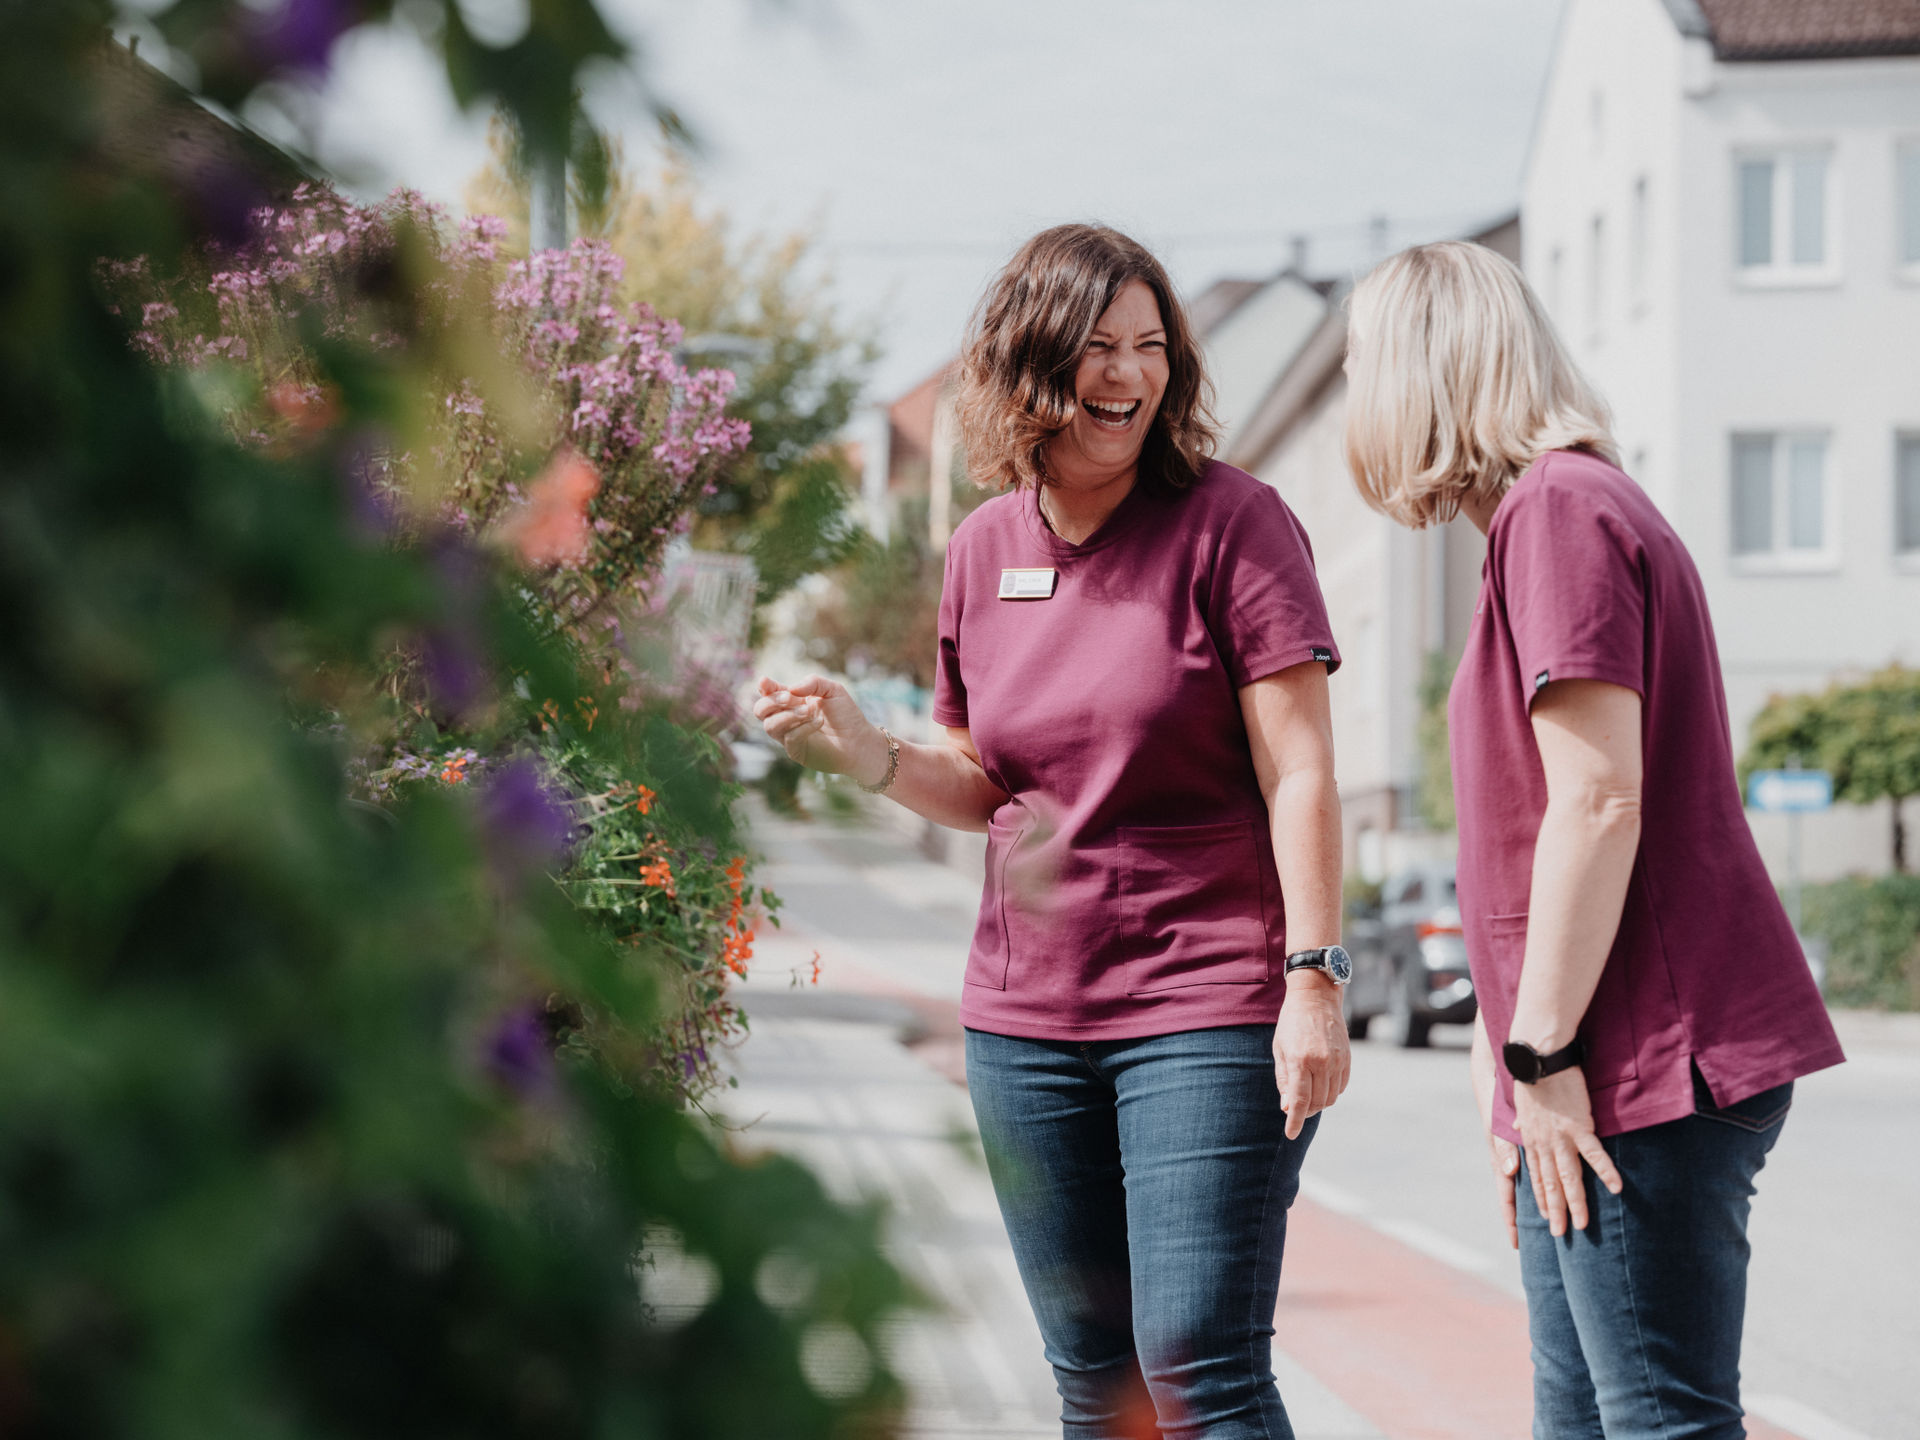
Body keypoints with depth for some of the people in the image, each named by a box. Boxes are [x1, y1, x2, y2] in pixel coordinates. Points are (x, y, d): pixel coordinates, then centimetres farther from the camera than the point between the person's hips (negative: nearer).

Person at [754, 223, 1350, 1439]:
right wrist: (866, 752, -1)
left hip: (1208, 1005, -5)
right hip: (1026, 1018, 6)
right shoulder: (985, 550, 9)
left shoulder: (1230, 521, -6)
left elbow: (1299, 774, -9)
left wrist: (1315, 978, -17)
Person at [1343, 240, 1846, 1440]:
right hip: (1629, 1067, 10)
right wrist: (1515, 1073, 22)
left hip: (1647, 1069, -10)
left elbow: (1599, 799, -19)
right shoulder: (1577, 503, 21)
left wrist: (1542, 1053, -16)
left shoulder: (1557, 509, -12)